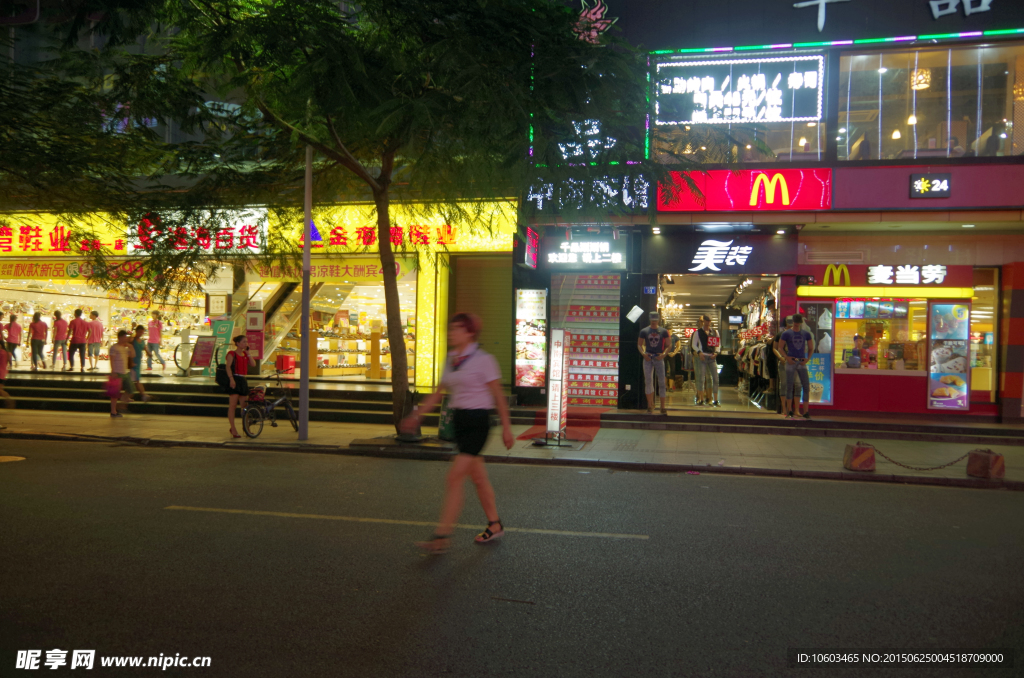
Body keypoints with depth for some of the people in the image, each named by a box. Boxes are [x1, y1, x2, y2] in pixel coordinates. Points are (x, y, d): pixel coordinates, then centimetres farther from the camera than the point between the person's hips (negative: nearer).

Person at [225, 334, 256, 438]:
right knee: (233, 404, -8)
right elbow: (228, 366, -12)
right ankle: (233, 429, -6)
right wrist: (231, 379, -24)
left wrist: (248, 353, 4)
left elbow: (253, 364, 6)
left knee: (244, 404, 8)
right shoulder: (232, 354, -2)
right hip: (235, 380, -7)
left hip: (243, 380, 7)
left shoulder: (245, 354, 17)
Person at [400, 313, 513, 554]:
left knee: (454, 478, -11)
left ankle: (443, 535, -7)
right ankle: (495, 525, 29)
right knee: (478, 478, 15)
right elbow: (438, 393, 15)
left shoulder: (483, 359, -10)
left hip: (477, 421, -7)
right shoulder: (451, 360, 10)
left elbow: (498, 395, -7)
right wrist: (416, 416, 11)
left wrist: (506, 427, -5)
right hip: (459, 420, 7)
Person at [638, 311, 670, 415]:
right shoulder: (644, 331, 5)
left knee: (661, 382, -1)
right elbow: (639, 344, 9)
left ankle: (663, 407, 6)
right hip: (648, 358, 0)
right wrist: (643, 353, -8)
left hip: (659, 358, 0)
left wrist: (663, 354, -10)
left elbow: (668, 345, 7)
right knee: (648, 381, 0)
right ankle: (650, 405, 11)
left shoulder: (663, 331, 5)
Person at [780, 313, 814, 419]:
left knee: (806, 386, -4)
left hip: (802, 362, 2)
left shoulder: (806, 334, 9)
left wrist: (807, 359, 3)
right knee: (789, 386, 0)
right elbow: (781, 347, 6)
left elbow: (811, 348, 16)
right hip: (791, 362, -2)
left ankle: (806, 411, 1)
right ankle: (790, 411, 9)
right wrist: (787, 357, -8)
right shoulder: (786, 333, 2)